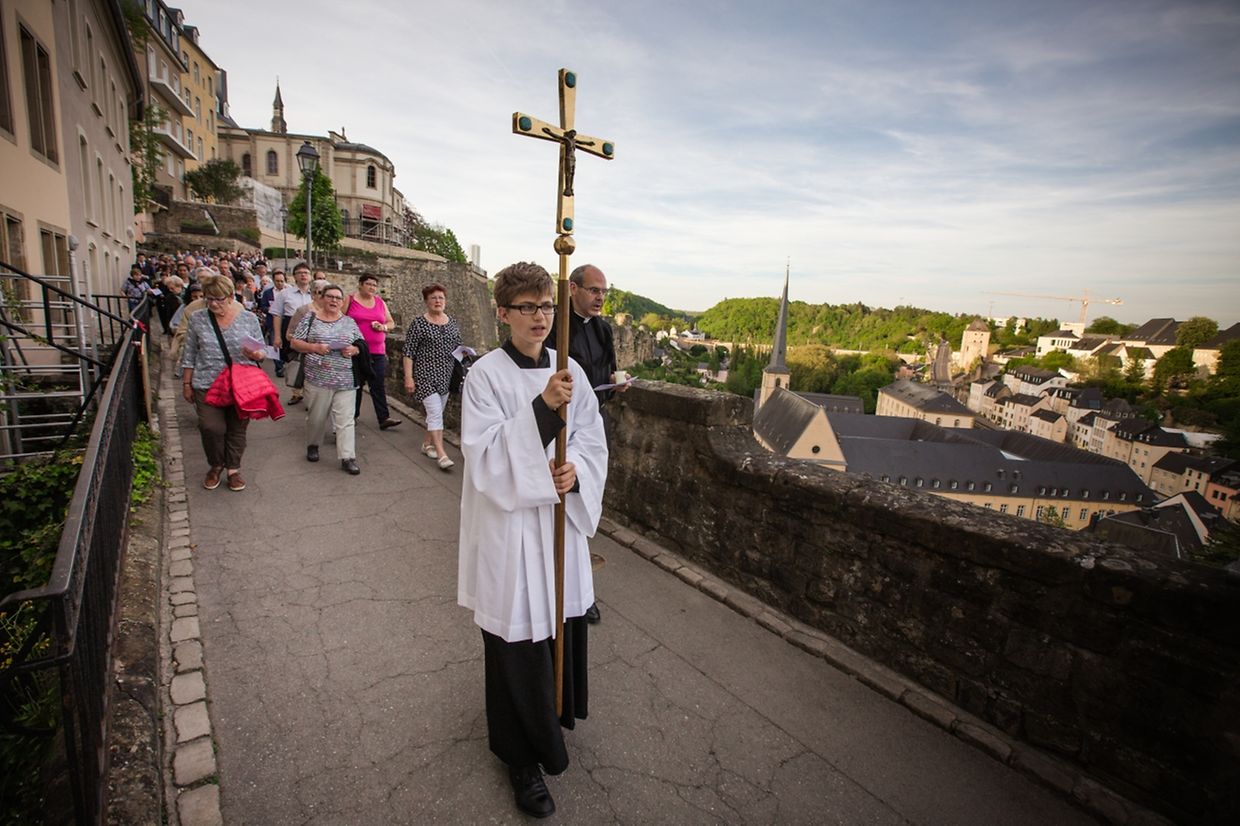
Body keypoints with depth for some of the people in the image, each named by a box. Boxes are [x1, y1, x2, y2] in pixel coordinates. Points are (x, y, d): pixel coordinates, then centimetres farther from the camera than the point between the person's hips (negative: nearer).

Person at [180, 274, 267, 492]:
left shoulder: (248, 318, -1)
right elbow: (189, 354, 8)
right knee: (212, 428, -7)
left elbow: (261, 351, 5)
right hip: (207, 385, 0)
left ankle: (233, 469, 27)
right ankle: (216, 466, 20)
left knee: (237, 429, 9)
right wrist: (186, 383, 9)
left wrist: (256, 354, -18)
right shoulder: (197, 319, 1)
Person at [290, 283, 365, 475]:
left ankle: (347, 457, -2)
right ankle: (312, 445, 35)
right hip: (318, 378, -1)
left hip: (345, 380, 1)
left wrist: (354, 350, -7)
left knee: (345, 419, -3)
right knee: (316, 416, 10)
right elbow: (295, 343, 3)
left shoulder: (349, 322, 12)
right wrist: (314, 347, -13)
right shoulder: (310, 317, 5)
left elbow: (361, 345, 15)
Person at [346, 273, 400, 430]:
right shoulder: (350, 300, 0)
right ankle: (353, 415, 23)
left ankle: (384, 418, -3)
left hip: (377, 352, 3)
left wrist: (383, 327, -5)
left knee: (378, 385, -1)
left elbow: (391, 322, 17)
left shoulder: (380, 302, 11)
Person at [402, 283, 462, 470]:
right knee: (436, 412, -11)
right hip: (425, 375, -5)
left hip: (446, 375, 6)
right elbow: (408, 352, -8)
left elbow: (458, 347, 17)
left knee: (436, 412, 13)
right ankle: (441, 454, -11)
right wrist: (408, 377, -13)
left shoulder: (452, 323, 9)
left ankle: (426, 443, 30)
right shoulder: (418, 323, -7)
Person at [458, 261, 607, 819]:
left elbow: (593, 441, 6)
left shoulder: (570, 371, 2)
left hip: (561, 519, 5)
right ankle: (522, 757, 32)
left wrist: (576, 470, -15)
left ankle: (554, 711, 50)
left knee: (562, 623, 19)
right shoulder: (486, 375, -12)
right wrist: (544, 407, -31)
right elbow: (484, 457, -20)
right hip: (509, 525, -4)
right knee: (518, 638, 8)